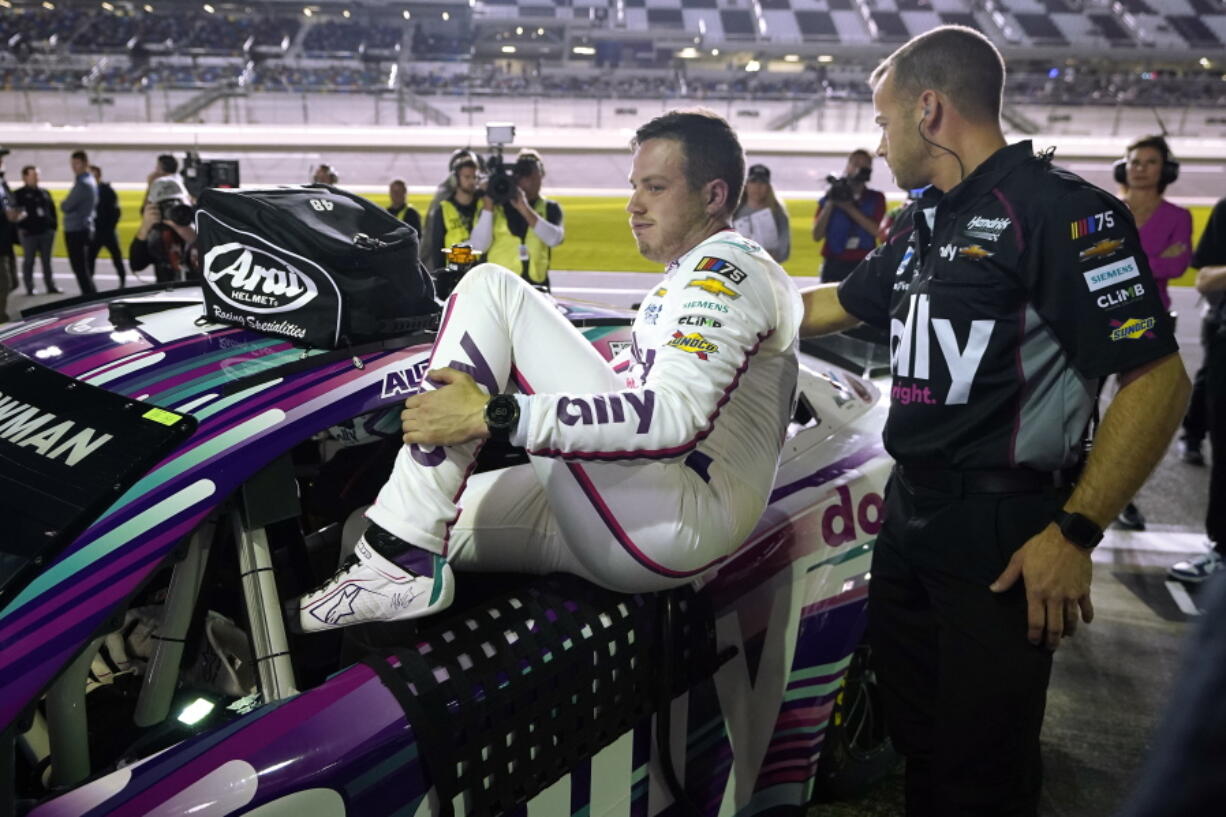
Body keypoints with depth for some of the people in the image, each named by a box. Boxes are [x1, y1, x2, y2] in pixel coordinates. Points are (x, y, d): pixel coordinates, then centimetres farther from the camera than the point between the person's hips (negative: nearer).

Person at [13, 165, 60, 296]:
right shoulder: (19, 194, -1)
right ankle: (30, 288, 9)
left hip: (46, 232, 4)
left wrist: (54, 226, 5)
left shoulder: (44, 193, 13)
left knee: (47, 261, 9)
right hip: (29, 233, -4)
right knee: (28, 261, 4)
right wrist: (21, 227, -15)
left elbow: (52, 210, 14)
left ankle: (51, 286, 14)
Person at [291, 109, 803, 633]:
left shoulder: (728, 267, -8)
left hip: (678, 526, -10)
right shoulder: (691, 276, 24)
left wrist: (492, 414, -29)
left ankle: (403, 561, -25)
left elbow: (677, 420, -25)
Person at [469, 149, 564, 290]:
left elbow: (554, 239, -10)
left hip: (536, 284, 2)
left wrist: (525, 209, -17)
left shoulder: (550, 208, 12)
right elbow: (479, 246, -3)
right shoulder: (496, 205, 7)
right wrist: (487, 208, -10)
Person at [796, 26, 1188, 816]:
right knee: (915, 729, 21)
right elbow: (835, 305, 27)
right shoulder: (933, 224, 12)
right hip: (909, 514, 8)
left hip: (1001, 534, -8)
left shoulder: (1061, 211, -15)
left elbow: (1158, 379, -19)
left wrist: (1075, 533, -23)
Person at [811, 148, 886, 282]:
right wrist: (830, 204, -7)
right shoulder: (831, 196, 11)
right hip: (834, 266, 0)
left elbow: (877, 231, -5)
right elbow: (817, 236, 2)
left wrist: (849, 208, -10)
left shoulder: (876, 198, 12)